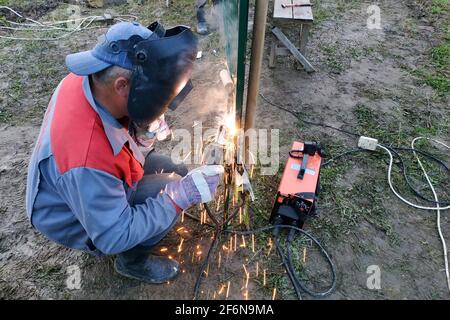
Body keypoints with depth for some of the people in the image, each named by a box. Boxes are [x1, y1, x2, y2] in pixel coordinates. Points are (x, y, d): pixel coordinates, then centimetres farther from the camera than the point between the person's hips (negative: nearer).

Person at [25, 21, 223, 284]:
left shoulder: (88, 80, -22)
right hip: (79, 219, -7)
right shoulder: (88, 159, -43)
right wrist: (181, 196, -32)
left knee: (177, 173, 3)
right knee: (174, 188, -20)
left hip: (104, 178, 7)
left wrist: (143, 129, -21)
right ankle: (132, 261, 7)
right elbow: (114, 237, -31)